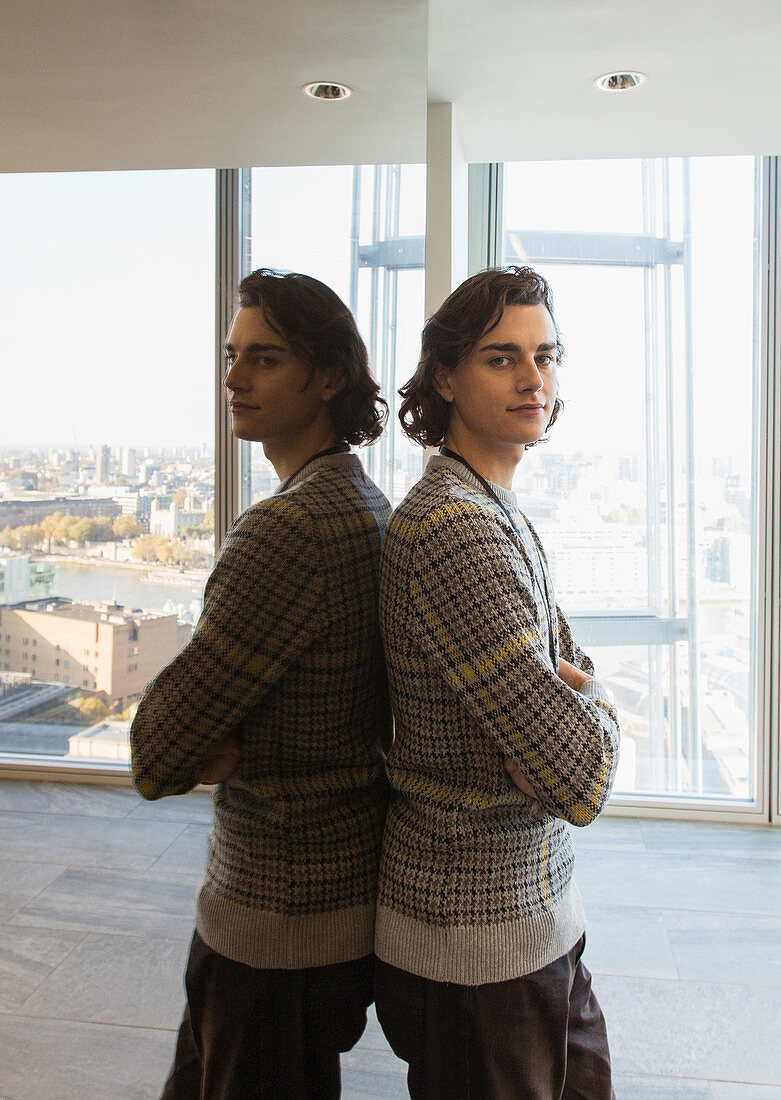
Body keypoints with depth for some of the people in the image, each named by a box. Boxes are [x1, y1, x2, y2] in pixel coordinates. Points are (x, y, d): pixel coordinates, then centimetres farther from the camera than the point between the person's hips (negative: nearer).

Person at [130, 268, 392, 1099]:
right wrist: (231, 744, -8)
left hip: (284, 908, -9)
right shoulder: (365, 502, 4)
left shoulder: (286, 529, -28)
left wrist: (213, 749, -2)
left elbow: (158, 752, -22)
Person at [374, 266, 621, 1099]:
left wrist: (568, 699, -13)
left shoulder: (496, 513, 8)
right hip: (480, 941, -9)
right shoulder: (455, 528, -26)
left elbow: (571, 672, 10)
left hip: (534, 910, 9)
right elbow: (583, 780, -27)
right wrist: (593, 713, -5)